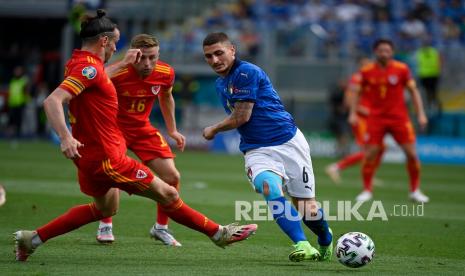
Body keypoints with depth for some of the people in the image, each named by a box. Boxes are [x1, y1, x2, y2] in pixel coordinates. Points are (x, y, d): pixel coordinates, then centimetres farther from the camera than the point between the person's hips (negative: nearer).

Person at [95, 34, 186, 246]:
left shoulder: (165, 73, -12)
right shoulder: (116, 73, -28)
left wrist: (172, 130, 16)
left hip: (143, 128, 5)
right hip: (113, 126, -5)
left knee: (172, 177, -2)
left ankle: (161, 228, 20)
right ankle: (105, 226, -1)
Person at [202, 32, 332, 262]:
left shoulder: (246, 72, -12)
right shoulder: (220, 84, 15)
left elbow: (242, 117, -12)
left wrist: (213, 130, 3)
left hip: (289, 142, -6)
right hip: (257, 151, 6)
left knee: (307, 207, -1)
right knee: (270, 189, -28)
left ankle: (326, 241, 31)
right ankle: (302, 245, -35)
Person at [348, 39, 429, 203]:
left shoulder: (402, 69, -3)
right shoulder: (366, 71, -2)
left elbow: (413, 91, 3)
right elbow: (358, 93, 8)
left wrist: (421, 113, -3)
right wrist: (353, 113, -2)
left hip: (399, 117, 0)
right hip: (376, 118, 0)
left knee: (411, 153, -4)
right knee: (369, 154, -7)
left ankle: (415, 191, 12)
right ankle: (367, 190, 9)